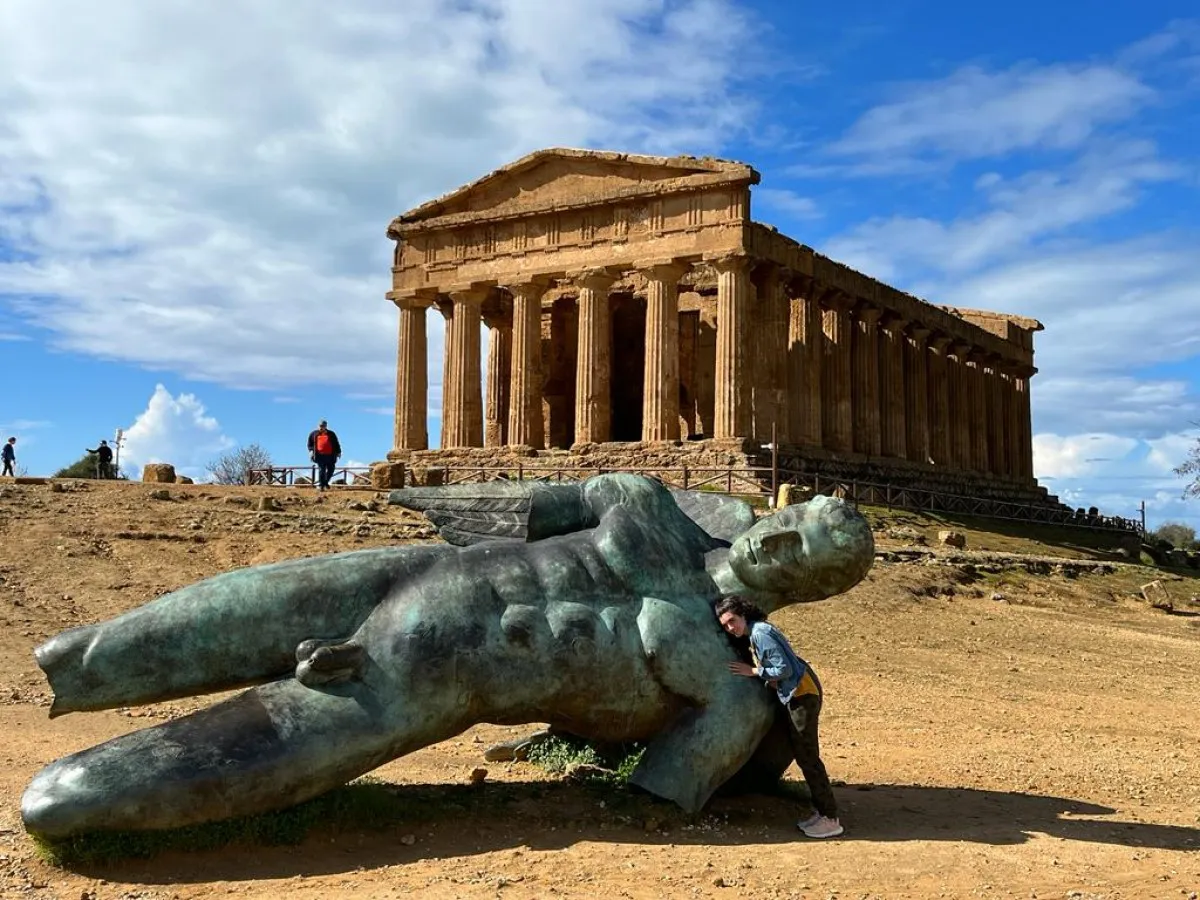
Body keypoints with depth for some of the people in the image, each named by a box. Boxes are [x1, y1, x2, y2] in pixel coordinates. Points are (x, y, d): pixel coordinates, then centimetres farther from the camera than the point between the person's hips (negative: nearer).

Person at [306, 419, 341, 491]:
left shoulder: (331, 434, 13)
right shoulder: (313, 434, 13)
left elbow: (336, 444, 17)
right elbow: (310, 444, 17)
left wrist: (338, 452, 10)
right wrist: (311, 450, 0)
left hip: (330, 455, 2)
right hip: (320, 455, -2)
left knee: (330, 470, 4)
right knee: (321, 470, -9)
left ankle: (325, 483, 25)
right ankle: (320, 485, -4)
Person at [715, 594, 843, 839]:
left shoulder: (760, 633, -19)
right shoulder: (754, 632, 11)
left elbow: (785, 668, -20)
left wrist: (753, 671, -12)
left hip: (801, 693, -10)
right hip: (796, 693, 10)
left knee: (807, 756, -5)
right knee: (803, 754, 14)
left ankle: (830, 819, 0)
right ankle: (822, 811, 22)